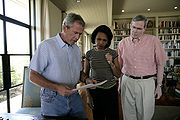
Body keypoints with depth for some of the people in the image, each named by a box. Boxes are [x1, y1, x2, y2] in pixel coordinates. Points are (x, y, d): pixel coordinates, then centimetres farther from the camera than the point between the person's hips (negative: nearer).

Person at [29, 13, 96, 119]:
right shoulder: (46, 45, -12)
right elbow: (33, 76, -13)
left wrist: (86, 79, -3)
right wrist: (56, 87, -23)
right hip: (53, 99, -5)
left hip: (74, 96, 6)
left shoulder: (77, 49, 9)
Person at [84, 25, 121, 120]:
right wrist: (88, 95, 0)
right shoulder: (89, 54, -2)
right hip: (95, 91, 0)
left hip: (111, 90, 1)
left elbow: (118, 75, 1)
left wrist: (111, 63, -17)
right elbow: (85, 75, 2)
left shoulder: (113, 53, -2)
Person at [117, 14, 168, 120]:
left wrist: (159, 85, 1)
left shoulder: (153, 40, -1)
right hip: (127, 81, 2)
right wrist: (120, 83, 11)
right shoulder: (122, 43, 5)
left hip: (146, 82, -1)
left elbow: (160, 64, 2)